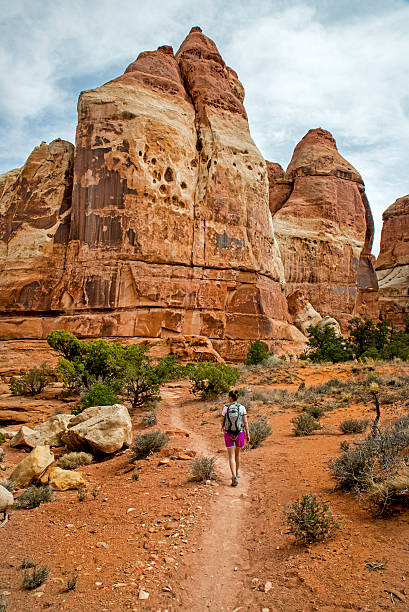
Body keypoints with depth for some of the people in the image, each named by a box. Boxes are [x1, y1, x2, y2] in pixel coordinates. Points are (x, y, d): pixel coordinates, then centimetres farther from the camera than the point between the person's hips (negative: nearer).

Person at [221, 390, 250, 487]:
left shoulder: (225, 408, -6)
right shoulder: (242, 408, -5)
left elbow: (223, 421, 5)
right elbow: (245, 422, -6)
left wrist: (223, 428, 27)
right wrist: (248, 434, 1)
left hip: (229, 434, -2)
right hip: (239, 433, 2)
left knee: (231, 457, -1)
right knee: (237, 454, 23)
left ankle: (234, 477, -18)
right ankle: (236, 473, 39)